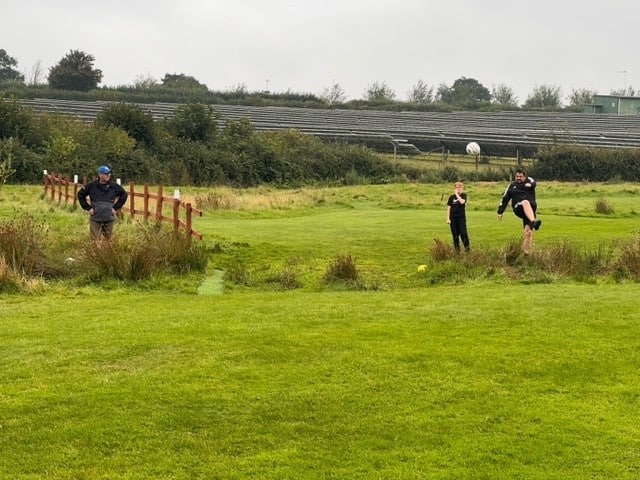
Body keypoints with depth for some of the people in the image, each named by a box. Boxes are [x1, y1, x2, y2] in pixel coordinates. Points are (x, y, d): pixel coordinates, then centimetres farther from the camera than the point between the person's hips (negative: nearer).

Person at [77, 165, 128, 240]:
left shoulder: (114, 186, 1)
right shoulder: (91, 185, -3)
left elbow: (124, 195, 14)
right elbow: (80, 195, 7)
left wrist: (116, 207, 7)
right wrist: (88, 208, 0)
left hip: (109, 218, 2)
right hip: (95, 218, -2)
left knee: (107, 239, 9)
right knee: (95, 239, -3)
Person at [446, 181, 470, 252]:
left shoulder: (464, 195, 1)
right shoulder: (452, 197, 4)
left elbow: (462, 202, -21)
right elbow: (448, 208, 4)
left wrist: (457, 194, -13)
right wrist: (448, 218, -2)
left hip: (461, 217, -2)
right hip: (453, 218, 2)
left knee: (463, 233, -9)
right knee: (455, 234, 5)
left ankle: (467, 247, 5)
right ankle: (457, 248, 13)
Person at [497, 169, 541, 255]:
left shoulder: (529, 180, 18)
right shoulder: (512, 186, 21)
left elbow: (533, 184, -7)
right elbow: (505, 199, 22)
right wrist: (500, 211, 17)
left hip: (531, 206, 1)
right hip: (518, 208, -1)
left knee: (528, 230, -13)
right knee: (526, 203, -38)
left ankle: (526, 251, -9)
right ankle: (534, 222, -61)